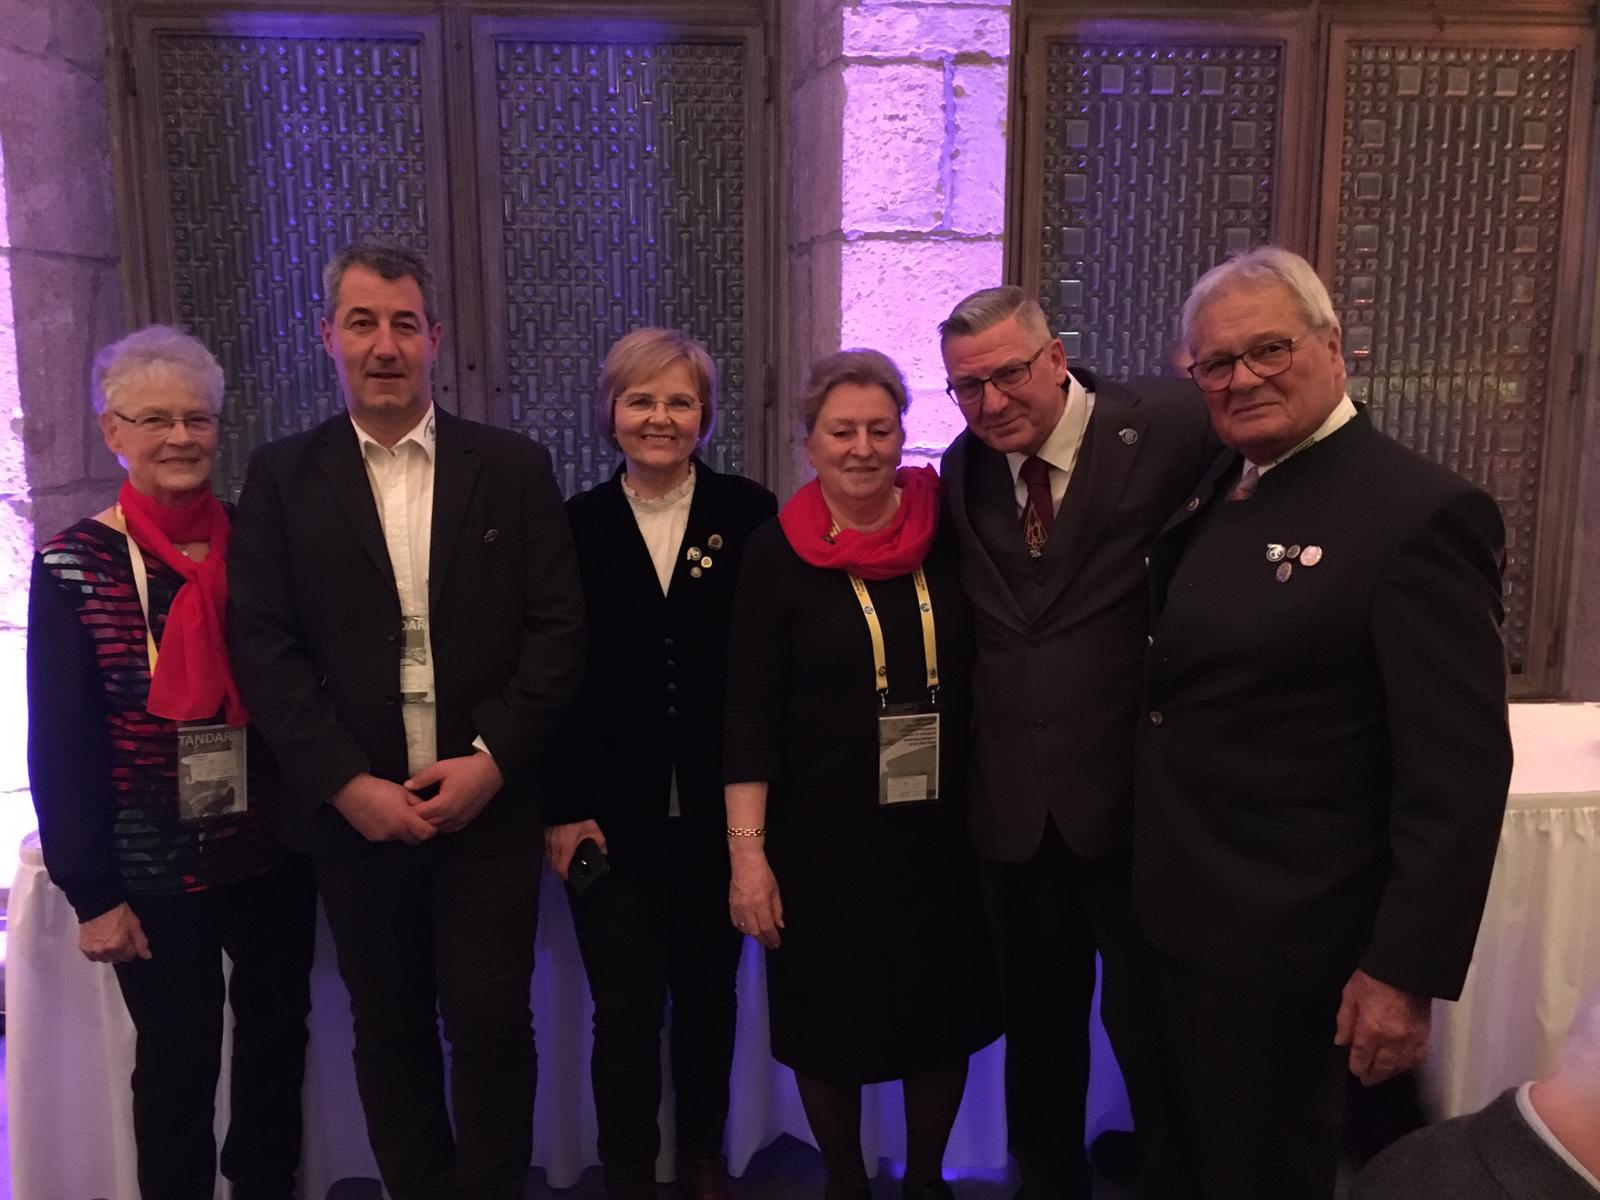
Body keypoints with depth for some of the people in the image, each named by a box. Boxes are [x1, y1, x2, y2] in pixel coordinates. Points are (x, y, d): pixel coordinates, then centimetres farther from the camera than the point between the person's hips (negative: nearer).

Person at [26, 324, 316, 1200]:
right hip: (156, 871, -3)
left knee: (277, 1042, 17)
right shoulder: (72, 567, -8)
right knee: (177, 1066, 11)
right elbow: (60, 743, -8)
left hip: (273, 855, 3)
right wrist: (90, 891, -9)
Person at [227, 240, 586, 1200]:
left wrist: (491, 759, -12)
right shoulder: (282, 476, 3)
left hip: (488, 803, -1)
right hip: (356, 809, 1)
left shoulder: (514, 467, 2)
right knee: (389, 1030, 13)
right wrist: (348, 783, -11)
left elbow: (557, 628, -2)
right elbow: (265, 647, -3)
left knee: (493, 1024, 3)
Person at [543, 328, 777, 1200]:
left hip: (718, 812, 1)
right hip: (612, 816, 0)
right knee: (626, 1015, 3)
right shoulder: (575, 524, 1)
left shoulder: (749, 514, -2)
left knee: (710, 999, 16)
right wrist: (562, 809, -5)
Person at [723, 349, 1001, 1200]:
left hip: (944, 824, 2)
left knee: (944, 1010, 15)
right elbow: (749, 712, -8)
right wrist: (747, 852, -12)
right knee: (830, 1017, 13)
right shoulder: (778, 552, -8)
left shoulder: (947, 532, -3)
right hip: (824, 831, -2)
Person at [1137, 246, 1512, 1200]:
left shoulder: (1422, 512, -19)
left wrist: (1407, 970, -20)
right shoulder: (1218, 488, 5)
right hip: (1186, 911, 7)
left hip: (1286, 938, -7)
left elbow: (1459, 770, -21)